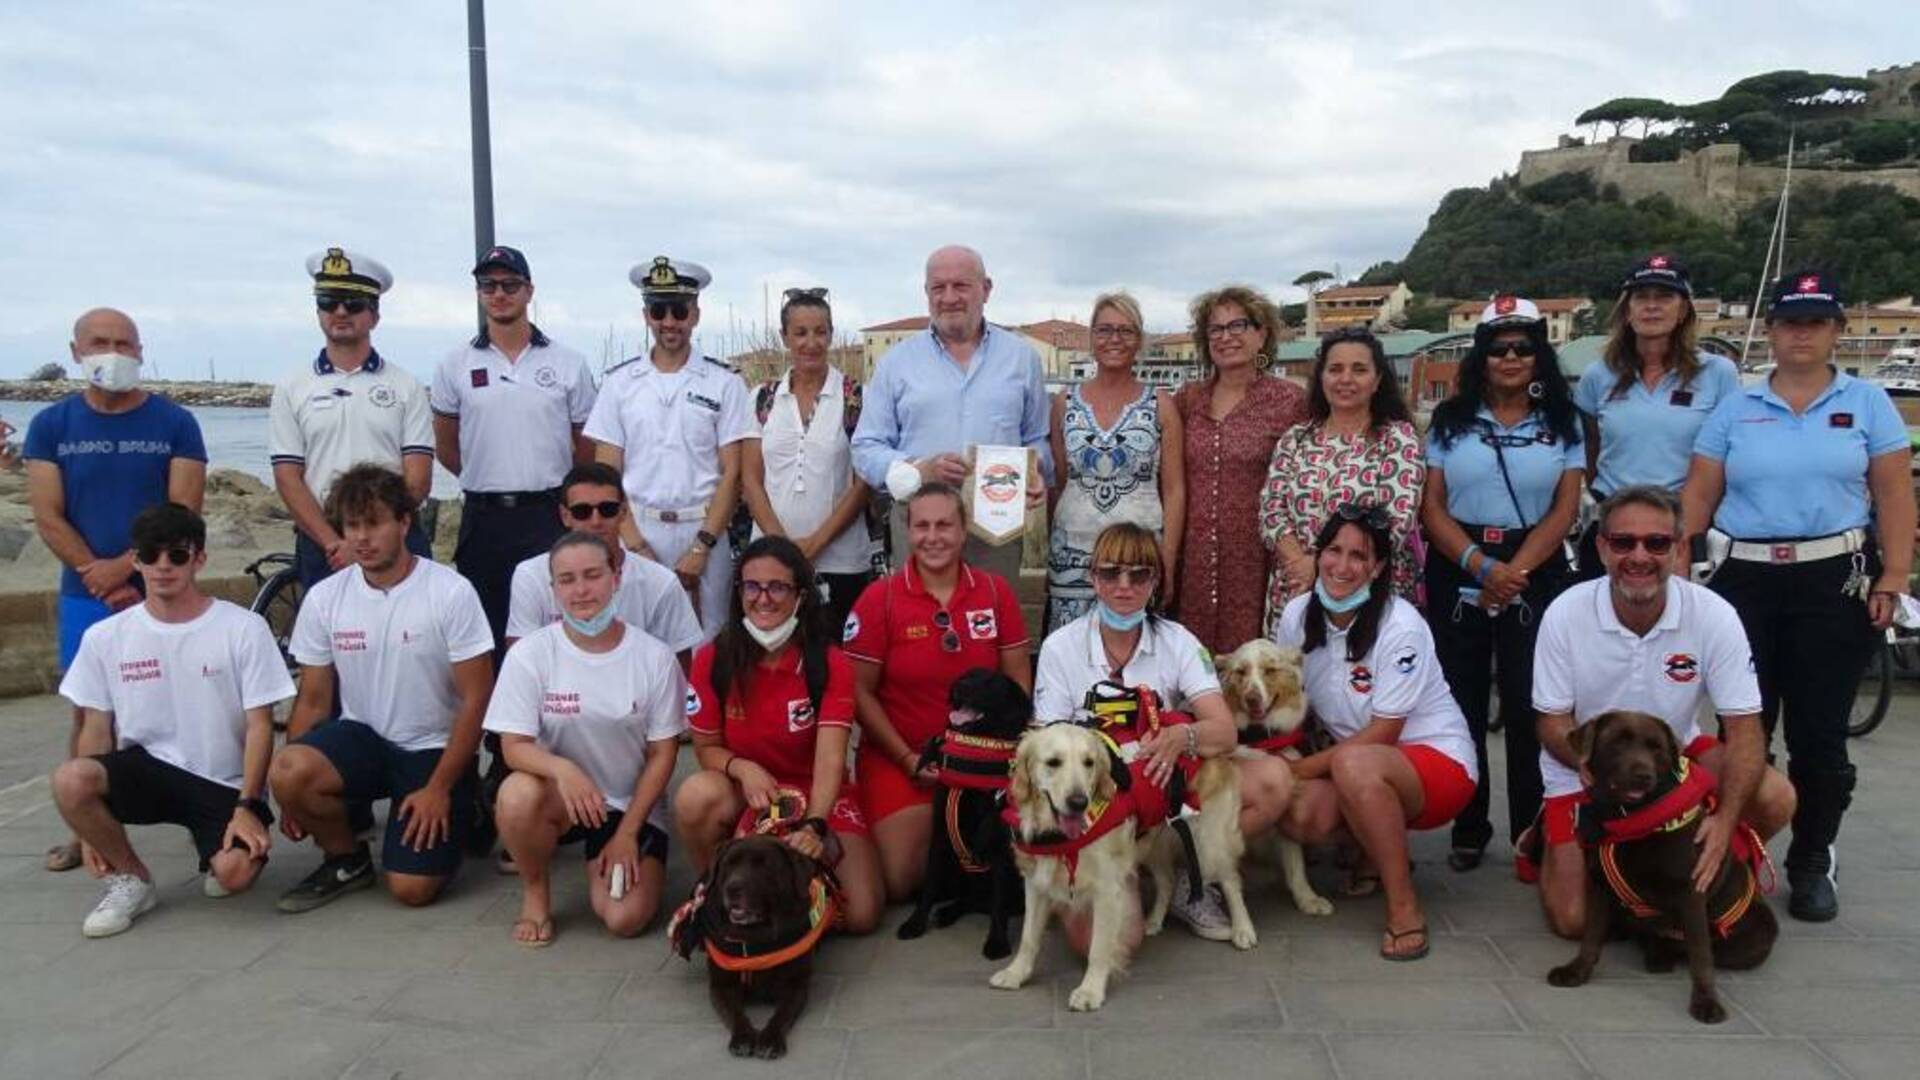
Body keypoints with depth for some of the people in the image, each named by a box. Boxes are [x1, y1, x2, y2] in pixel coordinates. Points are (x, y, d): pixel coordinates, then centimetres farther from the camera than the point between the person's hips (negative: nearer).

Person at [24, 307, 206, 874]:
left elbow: (183, 513, -7)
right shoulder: (50, 425, 3)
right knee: (88, 712, 8)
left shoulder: (175, 423, -1)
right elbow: (47, 518, -2)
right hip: (85, 597, 2)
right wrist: (105, 584, -9)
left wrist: (123, 566, -16)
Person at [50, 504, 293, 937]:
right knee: (69, 780, -29)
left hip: (226, 784, -3)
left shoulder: (244, 628, -7)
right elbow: (97, 728, 5)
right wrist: (91, 830, 0)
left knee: (235, 873, -27)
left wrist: (246, 806, -16)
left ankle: (215, 845, 13)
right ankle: (131, 879, -1)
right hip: (147, 769, 3)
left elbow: (259, 726, -7)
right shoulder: (105, 637, 2)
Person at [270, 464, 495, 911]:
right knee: (287, 772, -29)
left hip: (434, 751, -3)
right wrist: (294, 794, -1)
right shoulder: (323, 598, -1)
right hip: (362, 737, 4)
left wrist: (440, 788, -13)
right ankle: (346, 860, 1)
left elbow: (476, 698, -11)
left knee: (412, 888, -15)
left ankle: (461, 814, 19)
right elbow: (313, 701, 5)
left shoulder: (451, 593, -13)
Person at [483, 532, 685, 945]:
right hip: (559, 796, 0)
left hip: (633, 805, 0)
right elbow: (514, 747, -12)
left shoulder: (653, 656, -11)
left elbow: (662, 754, -5)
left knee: (625, 919, -19)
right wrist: (562, 768, -34)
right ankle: (535, 891, -4)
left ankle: (602, 859, 17)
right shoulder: (529, 654, -11)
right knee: (518, 795, -35)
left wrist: (627, 833, -10)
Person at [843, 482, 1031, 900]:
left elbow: (1018, 679, 4)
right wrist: (908, 758, -11)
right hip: (897, 760, -2)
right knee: (897, 882, -10)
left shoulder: (996, 591, 0)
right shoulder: (879, 598, -7)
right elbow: (860, 690, -6)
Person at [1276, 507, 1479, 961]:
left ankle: (1404, 906, -21)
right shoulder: (1298, 615, -2)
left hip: (1438, 759, -5)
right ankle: (1379, 850, 8)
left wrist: (1302, 767, -18)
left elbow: (1381, 734, -18)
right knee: (1297, 813, -26)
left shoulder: (1401, 627, -19)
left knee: (1354, 763, -38)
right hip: (1360, 767, 6)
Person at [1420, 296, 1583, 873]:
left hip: (1535, 571, 0)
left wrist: (1516, 571, -13)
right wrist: (1480, 565, -14)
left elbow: (1565, 509, 0)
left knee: (1529, 707, 0)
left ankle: (1532, 835, 11)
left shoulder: (1561, 423, 6)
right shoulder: (1451, 421, 6)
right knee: (1462, 705, 4)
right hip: (1458, 572, 1)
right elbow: (1431, 506, -1)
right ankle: (1468, 829, 15)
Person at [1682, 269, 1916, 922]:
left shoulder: (1867, 403, 6)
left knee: (1819, 733, 3)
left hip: (1837, 581, -1)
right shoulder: (1734, 410, 7)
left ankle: (1811, 866, 17)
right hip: (1746, 581, 1)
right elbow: (1697, 499, 5)